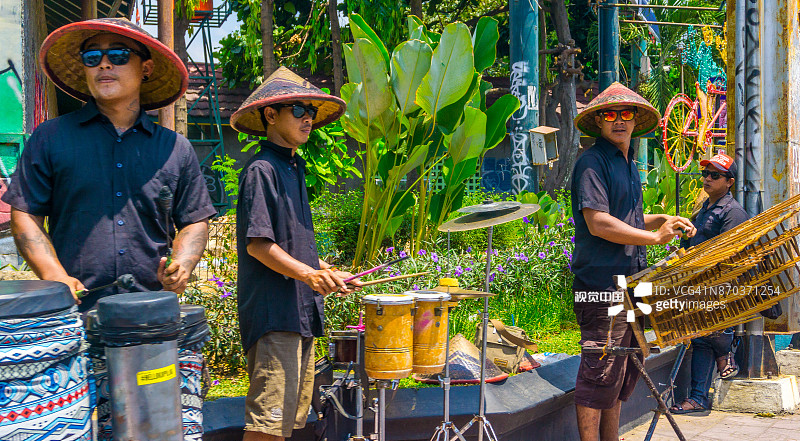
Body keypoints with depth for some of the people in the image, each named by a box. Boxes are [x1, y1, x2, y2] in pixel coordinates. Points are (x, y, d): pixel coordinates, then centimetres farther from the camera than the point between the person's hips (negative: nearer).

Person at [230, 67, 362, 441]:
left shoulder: (294, 170, 19)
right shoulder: (261, 170, -9)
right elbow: (257, 243, -18)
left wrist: (328, 272, 16)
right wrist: (309, 273, -27)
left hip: (301, 311, 10)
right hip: (273, 313, -10)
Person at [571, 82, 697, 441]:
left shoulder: (628, 163, 18)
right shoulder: (592, 162, -11)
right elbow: (599, 224, -21)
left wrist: (663, 219, 11)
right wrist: (655, 236, -16)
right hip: (601, 286, -10)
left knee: (621, 375, 16)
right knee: (599, 375, -7)